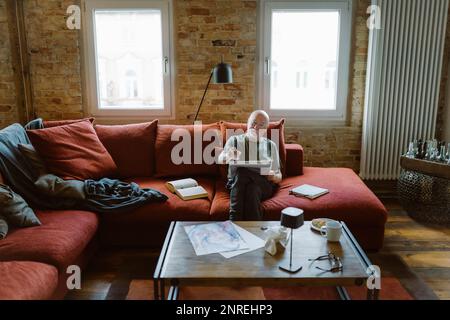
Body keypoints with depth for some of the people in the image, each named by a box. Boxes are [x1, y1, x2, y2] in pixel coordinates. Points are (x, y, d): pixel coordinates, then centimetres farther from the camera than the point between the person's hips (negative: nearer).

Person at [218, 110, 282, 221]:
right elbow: (220, 159, -4)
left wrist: (273, 176, -8)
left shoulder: (271, 145, 20)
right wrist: (227, 157, -29)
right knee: (240, 171, -35)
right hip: (236, 182, 0)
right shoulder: (234, 140, 16)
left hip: (263, 184, 0)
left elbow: (278, 176, 18)